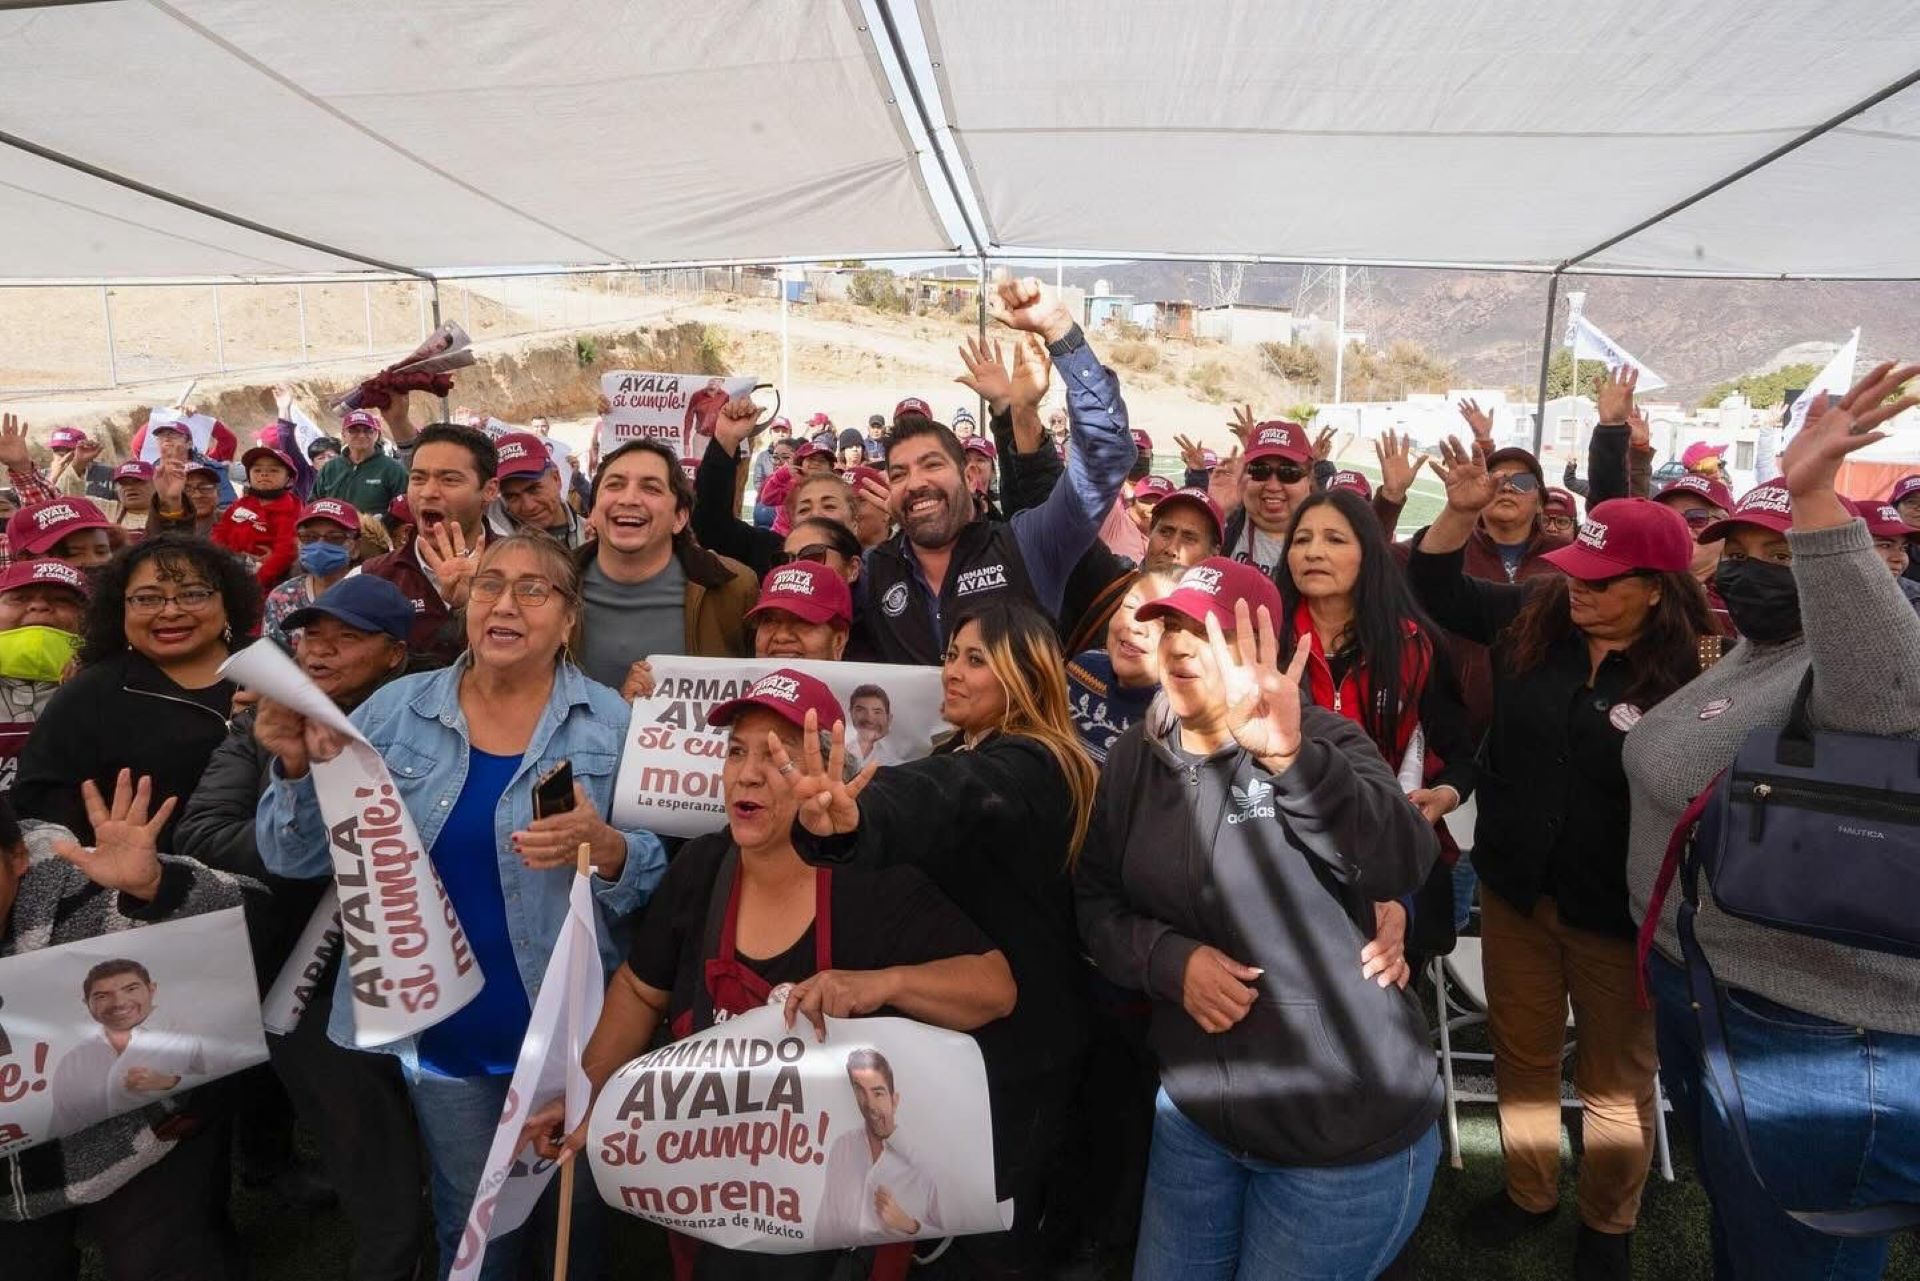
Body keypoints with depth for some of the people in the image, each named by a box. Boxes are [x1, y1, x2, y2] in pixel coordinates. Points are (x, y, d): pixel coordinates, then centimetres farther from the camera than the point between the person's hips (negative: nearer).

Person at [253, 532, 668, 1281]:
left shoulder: (614, 724, -8)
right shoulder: (395, 711, -2)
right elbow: (297, 859, -2)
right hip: (444, 1031, 2)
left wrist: (602, 847, -29)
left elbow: (665, 880, -8)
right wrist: (297, 767, -20)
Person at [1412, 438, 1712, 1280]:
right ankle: (1529, 1189, 43)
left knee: (1617, 1074, 17)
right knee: (1521, 1052, 20)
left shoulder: (1692, 672, -18)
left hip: (1617, 908, -4)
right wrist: (1462, 511, -11)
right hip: (1514, 886, 4)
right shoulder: (1533, 618, -5)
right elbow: (1437, 589, 5)